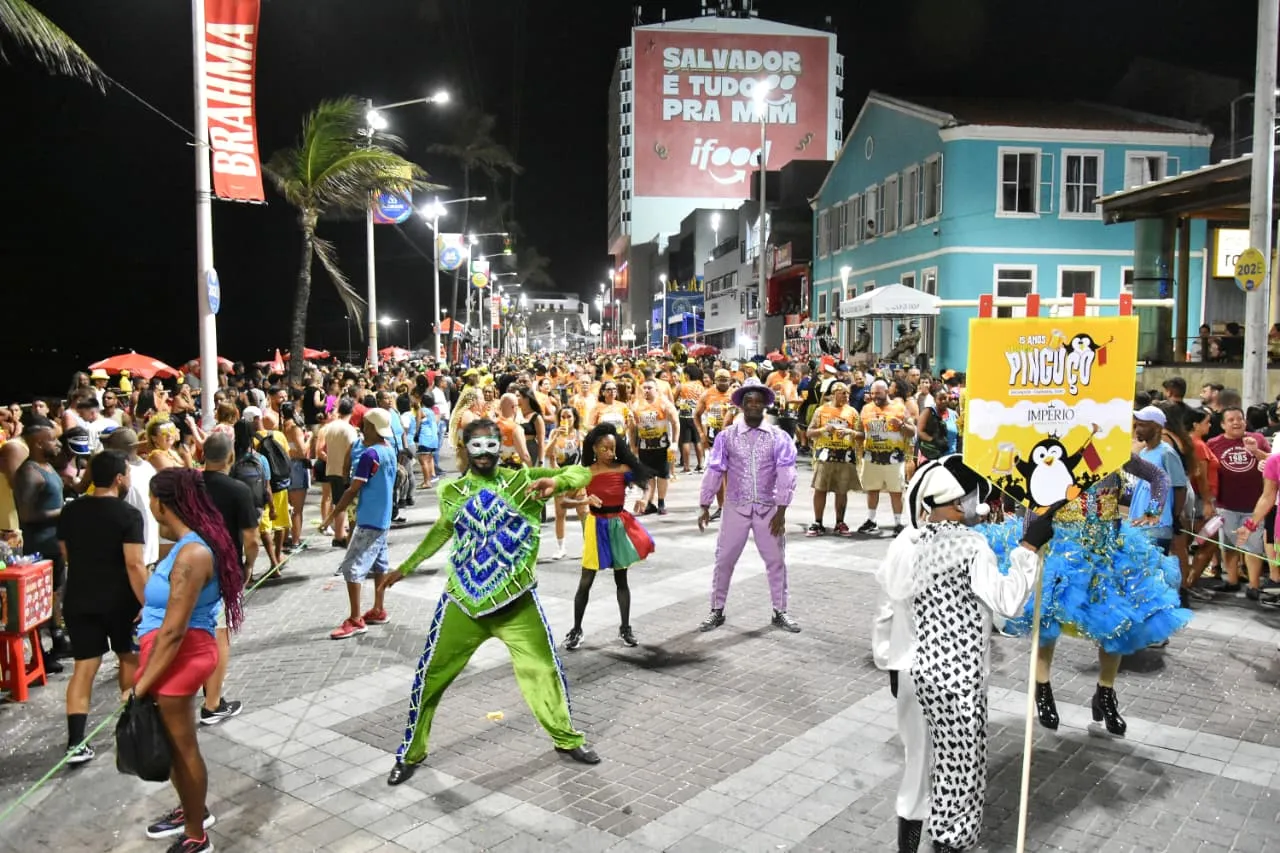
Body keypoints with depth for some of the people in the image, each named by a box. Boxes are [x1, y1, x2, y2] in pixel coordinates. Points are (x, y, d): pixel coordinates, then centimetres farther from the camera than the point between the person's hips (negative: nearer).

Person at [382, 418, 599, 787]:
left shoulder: (521, 480, -4)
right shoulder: (450, 490, 3)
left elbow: (581, 472, -8)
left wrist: (556, 481, -30)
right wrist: (406, 567, 28)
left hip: (516, 600, -1)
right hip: (463, 600, 1)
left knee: (544, 669, 7)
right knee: (431, 674, 6)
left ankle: (567, 738, 31)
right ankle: (411, 753, 28)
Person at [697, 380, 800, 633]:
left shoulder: (778, 437, -3)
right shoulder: (726, 436, -2)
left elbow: (786, 475, -7)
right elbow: (714, 471, -1)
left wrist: (781, 511, -13)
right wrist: (705, 507, -2)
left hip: (768, 509, 0)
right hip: (735, 508, 0)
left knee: (776, 561, 9)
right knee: (724, 560, 5)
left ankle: (780, 612, 25)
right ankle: (717, 611, 19)